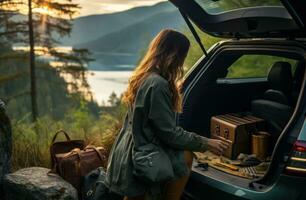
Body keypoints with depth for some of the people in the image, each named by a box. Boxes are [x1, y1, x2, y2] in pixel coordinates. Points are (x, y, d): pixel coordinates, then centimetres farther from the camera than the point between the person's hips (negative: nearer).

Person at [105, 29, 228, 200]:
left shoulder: (143, 77, 6)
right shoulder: (158, 84, -24)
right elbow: (169, 133, -21)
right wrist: (206, 143, -11)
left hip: (131, 152, 10)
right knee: (186, 156, -6)